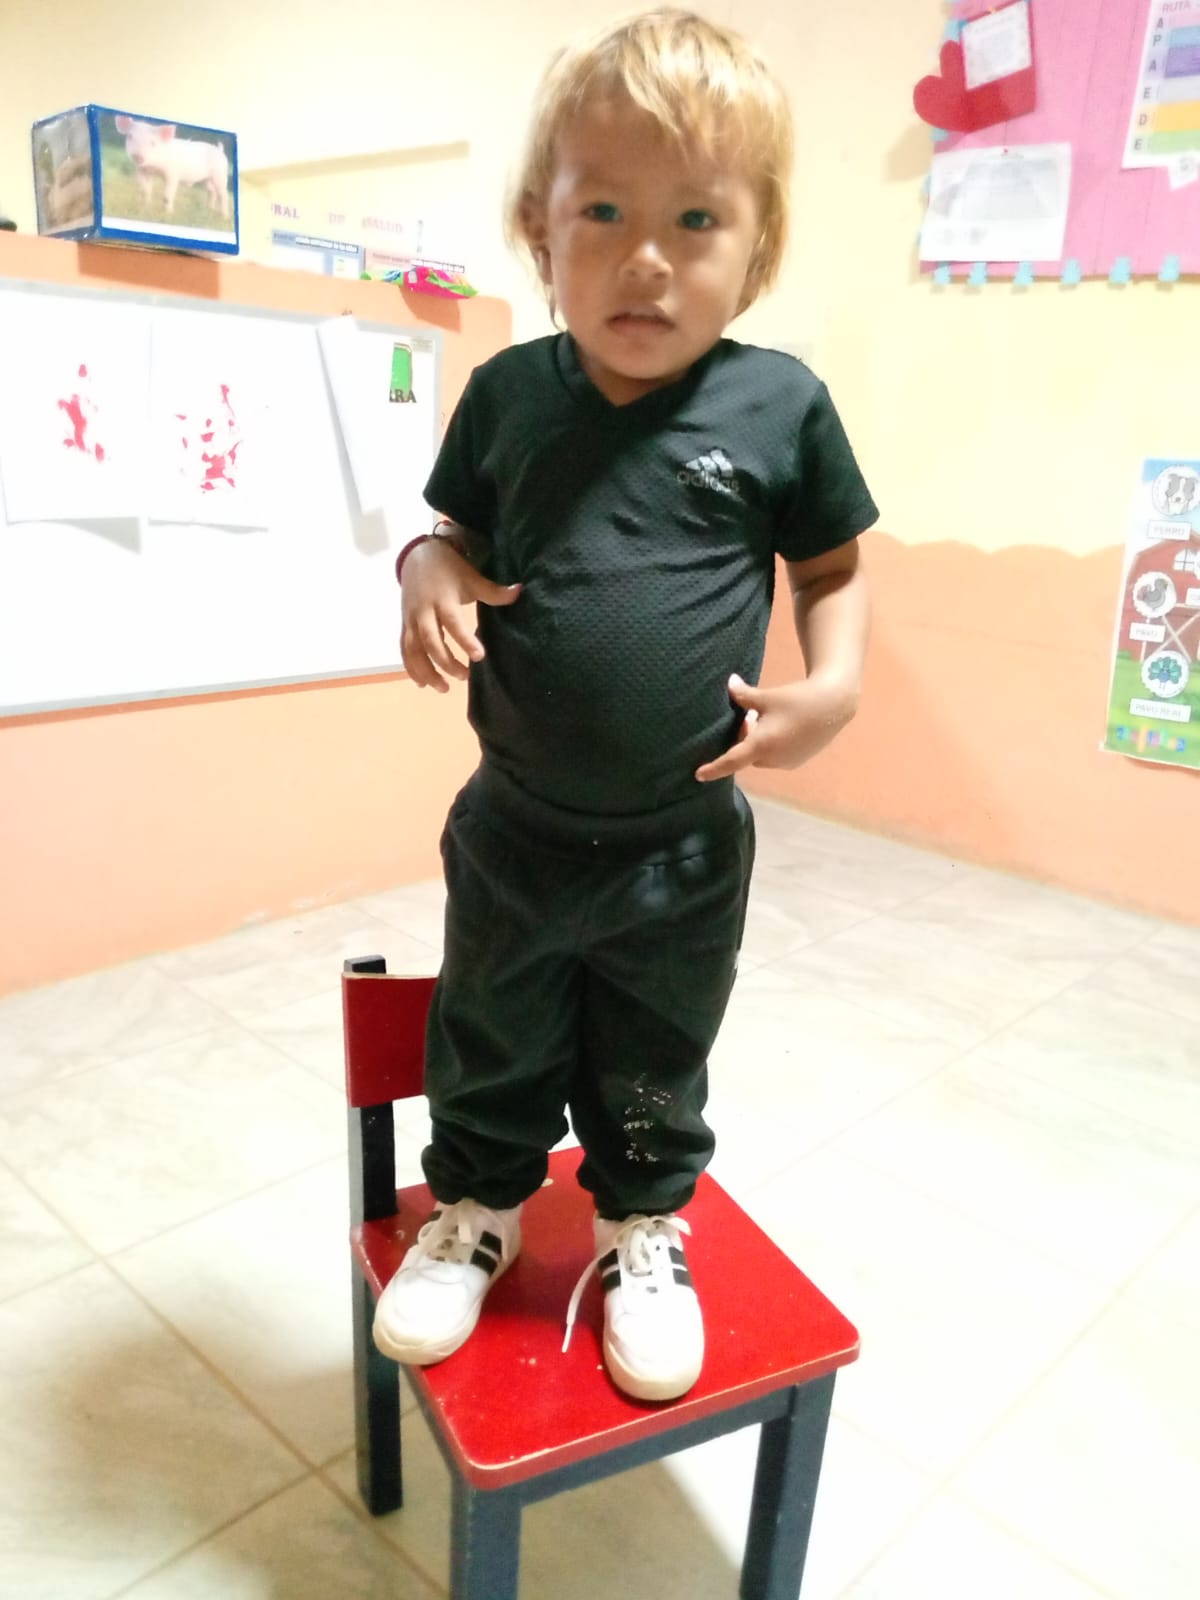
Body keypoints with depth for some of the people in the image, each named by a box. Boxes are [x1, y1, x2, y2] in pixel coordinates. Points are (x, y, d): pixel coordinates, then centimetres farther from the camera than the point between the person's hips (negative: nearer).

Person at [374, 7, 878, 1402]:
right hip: (514, 827, 2)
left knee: (655, 1065, 20)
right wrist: (429, 570, -15)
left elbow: (832, 564, 3)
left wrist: (834, 683, -14)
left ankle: (643, 1226, 48)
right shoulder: (509, 392, -4)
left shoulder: (781, 406, -8)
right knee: (490, 1047, 21)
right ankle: (477, 1204, 49)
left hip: (685, 840, -1)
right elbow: (459, 529, 8)